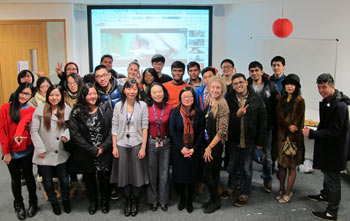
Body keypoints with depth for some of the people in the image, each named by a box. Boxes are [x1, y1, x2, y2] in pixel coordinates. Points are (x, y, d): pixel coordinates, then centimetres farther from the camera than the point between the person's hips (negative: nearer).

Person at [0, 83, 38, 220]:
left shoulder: (31, 110, -2)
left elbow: (23, 122, -22)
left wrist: (18, 135, -41)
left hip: (26, 151, 0)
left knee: (28, 176, 12)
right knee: (15, 179, 14)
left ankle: (33, 203, 32)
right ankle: (19, 205, 33)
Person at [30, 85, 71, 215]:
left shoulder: (67, 110, 0)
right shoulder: (40, 109, -7)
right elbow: (34, 131, -7)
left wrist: (66, 134, -14)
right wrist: (40, 149, -10)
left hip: (61, 153, 1)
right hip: (45, 154, -1)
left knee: (64, 179, 11)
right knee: (47, 180, 14)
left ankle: (66, 200, 37)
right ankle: (53, 202, 37)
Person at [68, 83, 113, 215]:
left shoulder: (105, 109, -1)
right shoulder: (76, 113, -4)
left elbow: (112, 130, -3)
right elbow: (75, 134, -8)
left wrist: (103, 147, -12)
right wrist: (93, 150, -11)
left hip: (105, 153, 0)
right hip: (86, 154, 0)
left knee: (104, 178, 7)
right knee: (89, 179, 13)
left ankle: (105, 201, 32)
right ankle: (93, 201, 37)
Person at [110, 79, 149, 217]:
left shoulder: (143, 105, -3)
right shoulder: (118, 106, 1)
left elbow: (145, 128, -5)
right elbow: (114, 127, 2)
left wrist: (143, 148, -9)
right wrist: (114, 147, -3)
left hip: (137, 145, -1)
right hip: (121, 145, 2)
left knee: (137, 173, 6)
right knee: (124, 173, 10)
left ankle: (135, 201, 25)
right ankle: (128, 200, 29)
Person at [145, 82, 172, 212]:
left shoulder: (169, 108, -4)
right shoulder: (147, 108, -6)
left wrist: (169, 140, -5)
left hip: (165, 143, 1)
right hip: (151, 143, 0)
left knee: (164, 172, 9)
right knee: (152, 172, 10)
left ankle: (163, 200, 25)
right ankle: (153, 200, 26)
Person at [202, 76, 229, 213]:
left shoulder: (222, 105, -15)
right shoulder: (208, 103, 7)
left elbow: (223, 130, -18)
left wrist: (210, 147, -15)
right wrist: (206, 145, 8)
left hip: (215, 145, -7)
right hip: (207, 143, 7)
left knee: (206, 174, -3)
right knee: (214, 172, 16)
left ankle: (216, 201, 17)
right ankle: (214, 200, 29)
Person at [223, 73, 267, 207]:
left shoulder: (256, 99, -8)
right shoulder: (229, 99, -4)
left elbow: (263, 121, -5)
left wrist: (260, 142, -6)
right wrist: (237, 115, -25)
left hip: (249, 141, -2)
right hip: (233, 140, 2)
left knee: (247, 168, 10)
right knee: (233, 165, 19)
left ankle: (245, 194, 26)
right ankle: (230, 187, 40)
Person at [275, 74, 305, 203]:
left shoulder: (300, 101, -5)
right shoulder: (282, 99, 10)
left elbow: (298, 121, -10)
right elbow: (278, 116, 0)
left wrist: (291, 139, -17)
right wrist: (288, 125, -18)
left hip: (293, 137, -5)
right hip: (282, 135, 5)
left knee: (291, 166, 3)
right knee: (282, 164, 11)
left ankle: (288, 193, 12)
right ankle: (281, 189, 23)